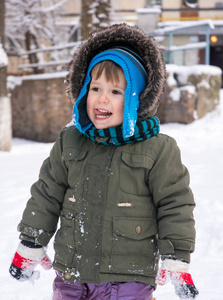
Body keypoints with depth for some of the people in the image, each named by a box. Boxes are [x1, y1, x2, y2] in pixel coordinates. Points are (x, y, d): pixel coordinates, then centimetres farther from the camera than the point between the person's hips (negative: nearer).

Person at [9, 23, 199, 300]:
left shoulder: (158, 150, -7)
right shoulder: (69, 142, 4)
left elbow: (175, 204, -3)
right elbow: (46, 194, 12)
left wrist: (177, 262, -5)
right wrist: (30, 246, 14)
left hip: (129, 277, -4)